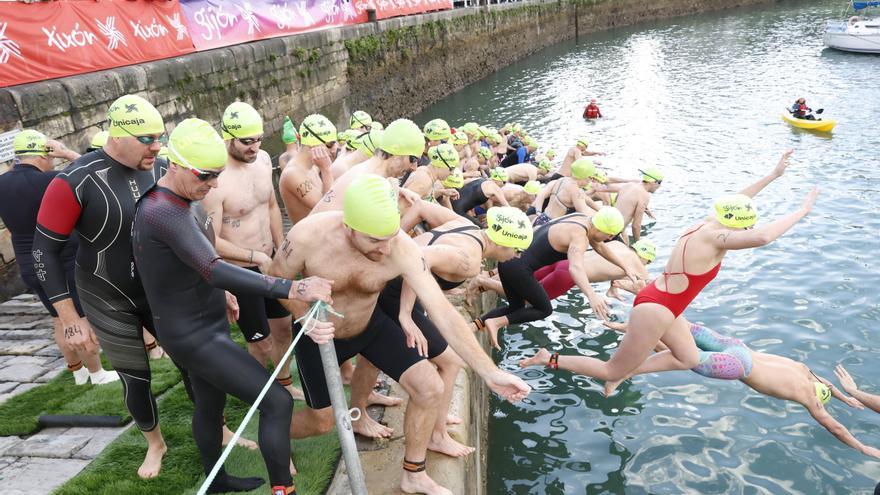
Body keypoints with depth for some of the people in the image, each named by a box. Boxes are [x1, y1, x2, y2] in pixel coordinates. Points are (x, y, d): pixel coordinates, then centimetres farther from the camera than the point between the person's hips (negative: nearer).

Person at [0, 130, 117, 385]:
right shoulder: (48, 181, -23)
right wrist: (68, 153, -9)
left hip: (29, 268, 8)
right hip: (64, 265, -7)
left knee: (60, 320, 21)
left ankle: (77, 371, 34)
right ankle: (97, 374, 21)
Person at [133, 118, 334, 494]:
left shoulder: (186, 201, 3)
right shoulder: (163, 211, -28)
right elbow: (214, 271, -40)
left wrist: (221, 295, 24)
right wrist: (293, 290, -47)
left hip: (205, 325, 10)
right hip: (194, 337, -10)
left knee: (210, 404, 25)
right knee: (277, 402, -12)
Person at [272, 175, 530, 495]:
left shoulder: (403, 249, -32)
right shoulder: (308, 236, -34)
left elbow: (443, 313, -30)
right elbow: (277, 281, -13)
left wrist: (489, 372, -34)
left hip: (371, 324, 2)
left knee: (430, 388, -8)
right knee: (321, 422, 10)